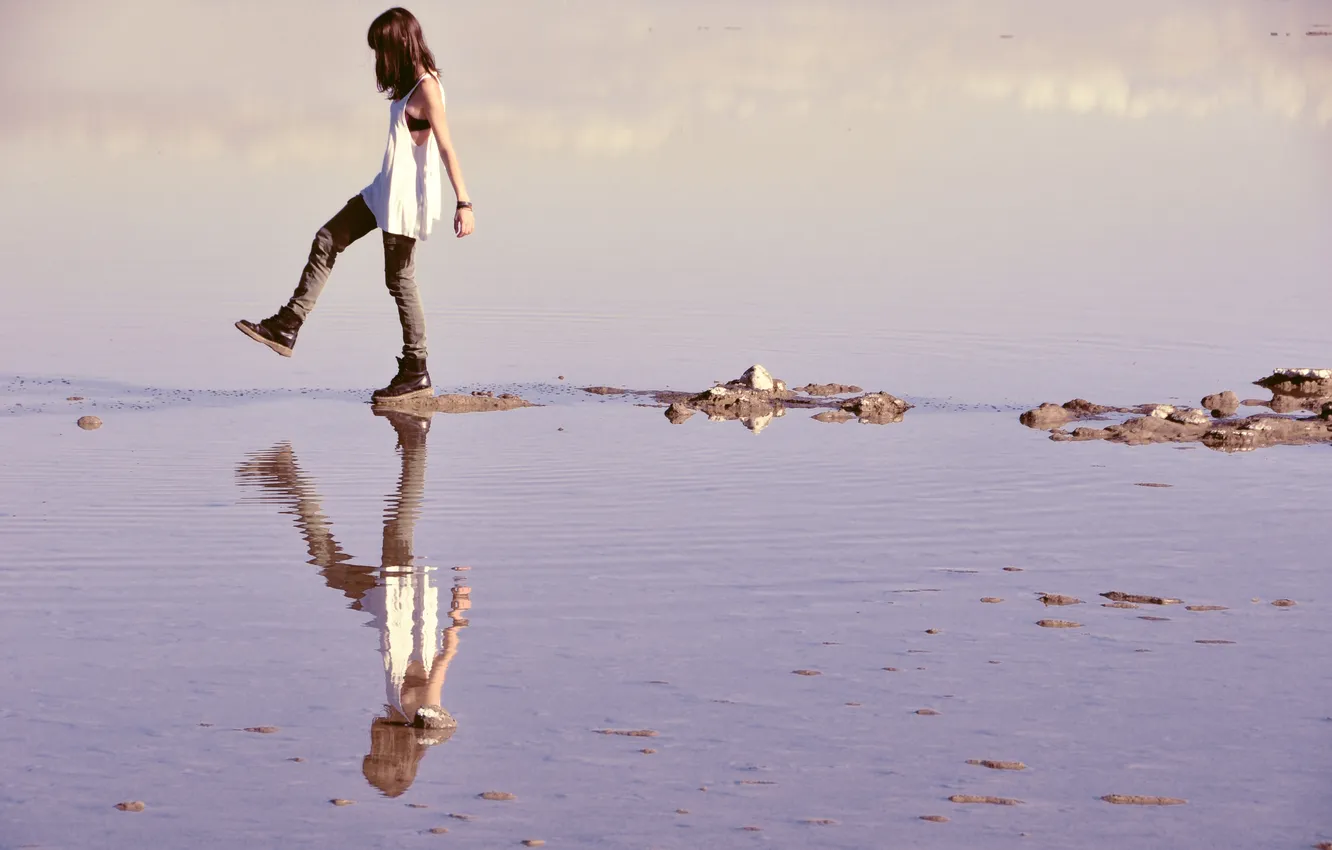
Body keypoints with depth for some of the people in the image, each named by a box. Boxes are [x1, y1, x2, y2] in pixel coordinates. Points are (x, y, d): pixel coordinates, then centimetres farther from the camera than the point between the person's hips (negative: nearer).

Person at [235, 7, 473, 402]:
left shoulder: (426, 89, -18)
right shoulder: (409, 85, 10)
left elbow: (447, 148, -21)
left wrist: (464, 203, -24)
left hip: (408, 195, -10)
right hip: (387, 190, 10)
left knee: (400, 279, -1)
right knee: (327, 241, 10)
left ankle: (416, 373, 8)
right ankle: (287, 328, 13)